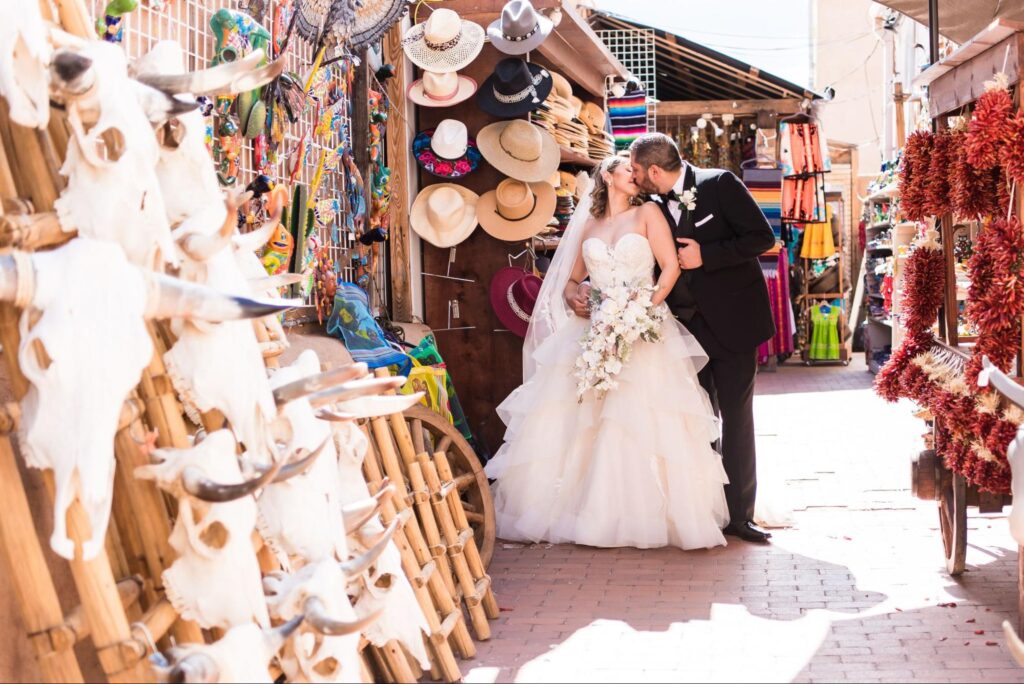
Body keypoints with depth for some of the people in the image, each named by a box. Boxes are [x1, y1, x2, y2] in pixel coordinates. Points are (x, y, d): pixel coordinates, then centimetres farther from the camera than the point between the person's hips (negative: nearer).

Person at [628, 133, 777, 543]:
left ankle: (738, 514, 7)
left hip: (731, 320, -5)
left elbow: (762, 236, -13)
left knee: (736, 418, 0)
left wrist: (705, 255, -17)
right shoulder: (655, 208, 7)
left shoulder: (720, 184, -8)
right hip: (688, 324, 5)